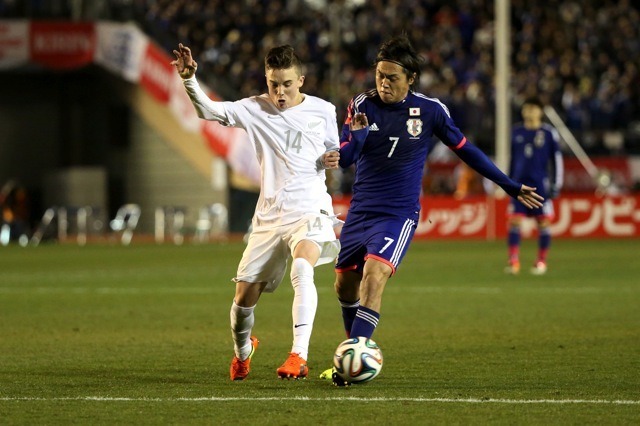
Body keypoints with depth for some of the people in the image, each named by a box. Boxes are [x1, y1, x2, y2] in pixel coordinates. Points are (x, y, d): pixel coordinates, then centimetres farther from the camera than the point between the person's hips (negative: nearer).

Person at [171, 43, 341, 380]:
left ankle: (299, 355, -37)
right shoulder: (255, 109, 2)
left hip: (310, 210, -2)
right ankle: (242, 350, 37)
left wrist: (333, 159, -7)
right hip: (269, 215, 2)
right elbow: (210, 111, -9)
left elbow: (334, 152, 17)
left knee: (302, 268, -33)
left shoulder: (323, 111, 4)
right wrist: (189, 80, -26)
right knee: (245, 295, 3)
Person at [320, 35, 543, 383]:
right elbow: (343, 159, -5)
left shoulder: (430, 110, -6)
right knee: (344, 285, 11)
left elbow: (465, 150, 6)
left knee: (373, 276, -25)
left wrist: (510, 186, 10)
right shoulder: (362, 105, -3)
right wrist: (356, 135, -28)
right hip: (360, 211, 4)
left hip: (399, 214, -4)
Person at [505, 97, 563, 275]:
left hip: (540, 185, -3)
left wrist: (556, 185, -2)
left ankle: (541, 261, 11)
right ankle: (513, 261, -5)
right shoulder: (516, 132, 10)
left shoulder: (549, 133, 0)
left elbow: (557, 160, 2)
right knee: (514, 221, -7)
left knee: (543, 222, 0)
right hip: (519, 184, 3)